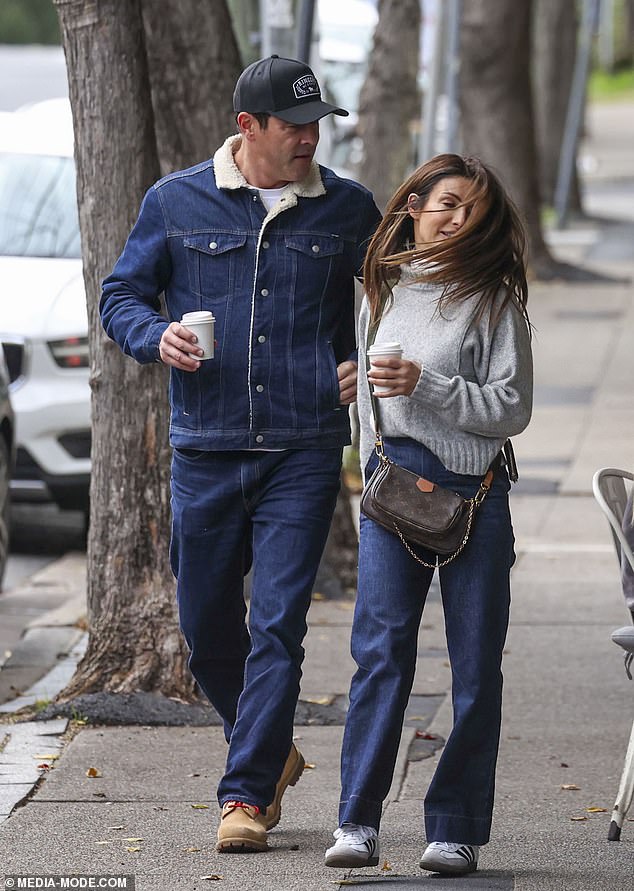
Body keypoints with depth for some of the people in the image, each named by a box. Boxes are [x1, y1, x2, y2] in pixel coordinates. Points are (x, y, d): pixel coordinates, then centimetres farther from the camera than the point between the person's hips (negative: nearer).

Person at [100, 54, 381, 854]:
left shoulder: (347, 210, 5)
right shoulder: (176, 203, 4)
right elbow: (120, 297, 11)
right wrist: (155, 336, -11)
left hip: (304, 455, -1)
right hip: (206, 451, 1)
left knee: (277, 626, -10)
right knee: (207, 629, 9)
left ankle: (246, 795, -7)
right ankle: (272, 752, 33)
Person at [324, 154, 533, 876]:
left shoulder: (494, 300, -1)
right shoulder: (382, 292, 13)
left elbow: (512, 408, -7)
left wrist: (426, 386, -16)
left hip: (476, 491, -3)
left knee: (474, 662, 0)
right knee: (380, 647, -9)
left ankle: (456, 828, 6)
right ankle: (357, 820, -9)